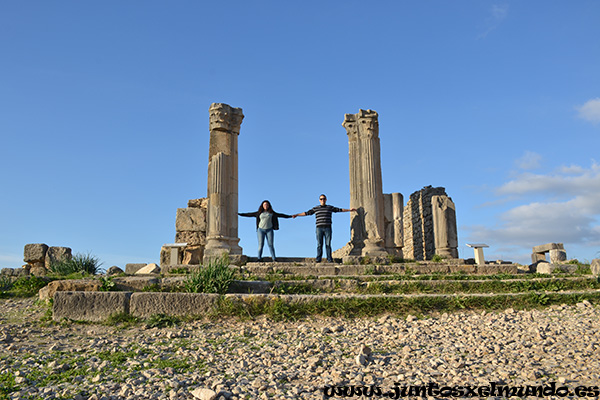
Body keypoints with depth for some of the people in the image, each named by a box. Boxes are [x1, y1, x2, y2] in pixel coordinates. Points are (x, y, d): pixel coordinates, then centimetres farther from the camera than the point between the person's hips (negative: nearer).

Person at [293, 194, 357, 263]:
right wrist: (297, 215, 11)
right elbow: (306, 213, 14)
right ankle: (318, 260, -2)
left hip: (328, 228, 0)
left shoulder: (330, 207, 10)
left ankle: (329, 259, -4)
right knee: (319, 244, -3)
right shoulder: (315, 208, 10)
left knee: (328, 244, -4)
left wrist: (349, 209, 13)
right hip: (319, 228, 0)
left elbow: (340, 210, 14)